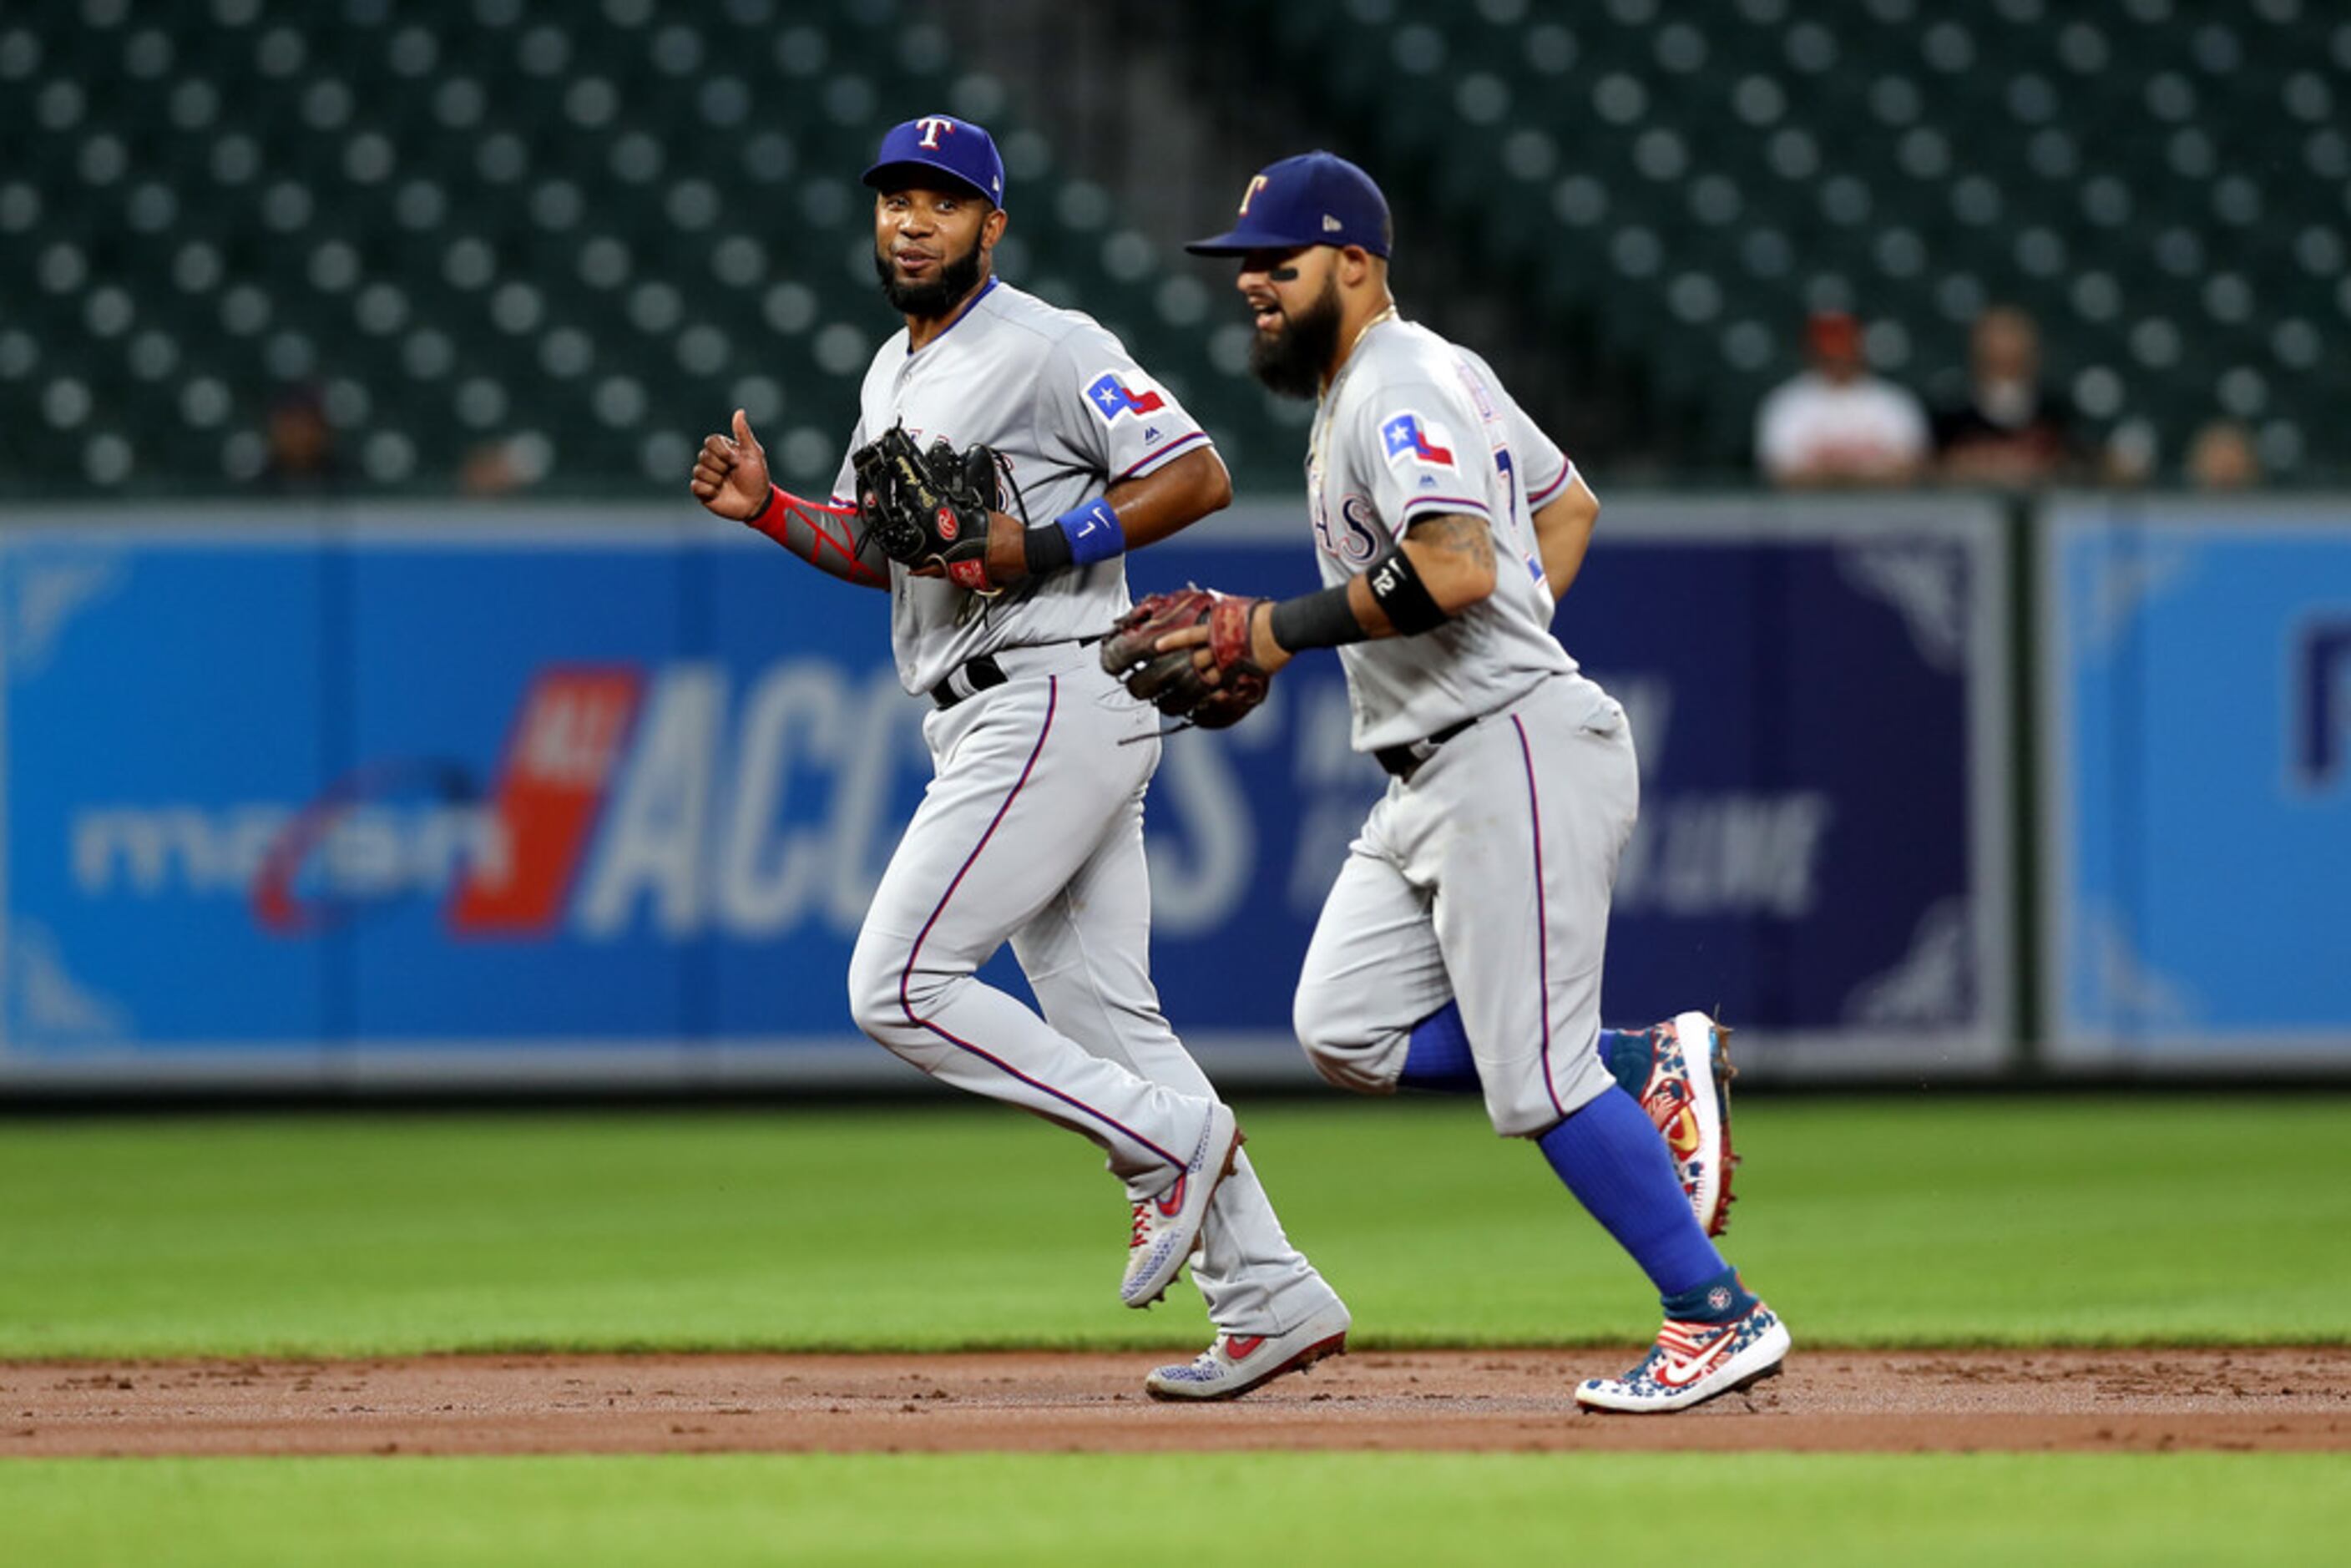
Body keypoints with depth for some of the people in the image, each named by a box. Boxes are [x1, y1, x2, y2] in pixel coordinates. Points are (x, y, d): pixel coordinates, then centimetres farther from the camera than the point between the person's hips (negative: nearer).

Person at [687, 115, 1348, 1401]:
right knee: (1104, 1024, 7)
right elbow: (880, 550, 27)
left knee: (897, 986, -13)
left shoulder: (1047, 349, -9)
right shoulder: (891, 377, 19)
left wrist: (1038, 548, -19)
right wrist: (766, 509, 10)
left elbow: (1199, 477, -14)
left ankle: (1168, 1138, -5)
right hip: (988, 724, 10)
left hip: (1054, 701, -10)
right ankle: (1269, 1298, 7)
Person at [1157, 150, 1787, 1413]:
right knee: (1347, 1032, 4)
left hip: (1514, 758, -10)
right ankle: (1649, 1067, 11)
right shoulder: (1437, 372, 19)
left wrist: (1283, 630, -22)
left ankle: (1719, 1318, -2)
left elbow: (1458, 565, -29)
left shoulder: (1397, 392, -14)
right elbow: (1566, 503, 30)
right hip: (1432, 775, 10)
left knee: (1536, 1077, -9)